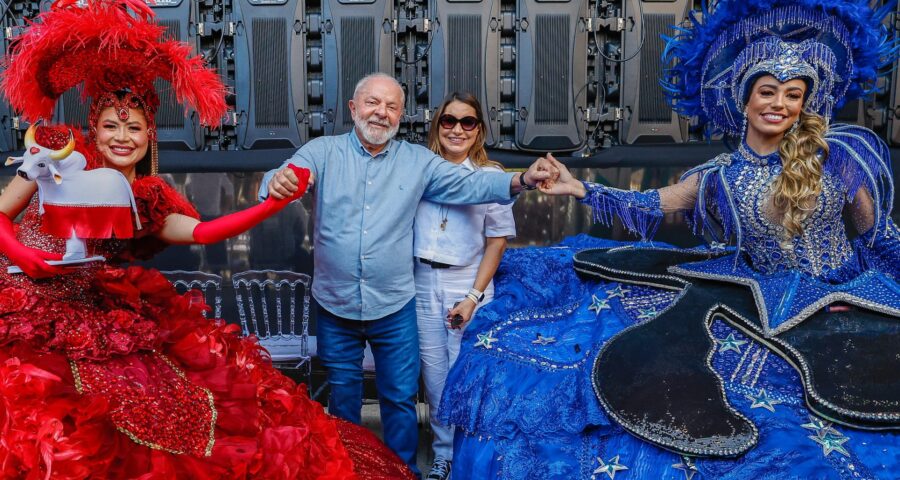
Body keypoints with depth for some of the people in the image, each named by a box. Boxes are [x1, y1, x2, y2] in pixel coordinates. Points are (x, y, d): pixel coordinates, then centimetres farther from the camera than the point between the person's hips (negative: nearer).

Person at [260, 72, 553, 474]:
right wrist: (277, 185, -46)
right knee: (342, 399, 19)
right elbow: (282, 179, -20)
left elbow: (470, 184, -7)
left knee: (400, 399, 12)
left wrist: (522, 180, -24)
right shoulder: (322, 152, -5)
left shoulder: (418, 161, 0)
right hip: (335, 307, 0)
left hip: (394, 308, 0)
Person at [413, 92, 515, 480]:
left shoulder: (491, 175, -4)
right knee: (434, 376, 9)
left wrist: (474, 296, -9)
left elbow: (497, 241, -3)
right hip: (424, 285, 2)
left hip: (468, 286, -2)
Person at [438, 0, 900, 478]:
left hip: (842, 295, -1)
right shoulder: (720, 176, 1)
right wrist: (580, 188, -6)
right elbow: (648, 206, 4)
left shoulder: (837, 155, -4)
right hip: (762, 296, 2)